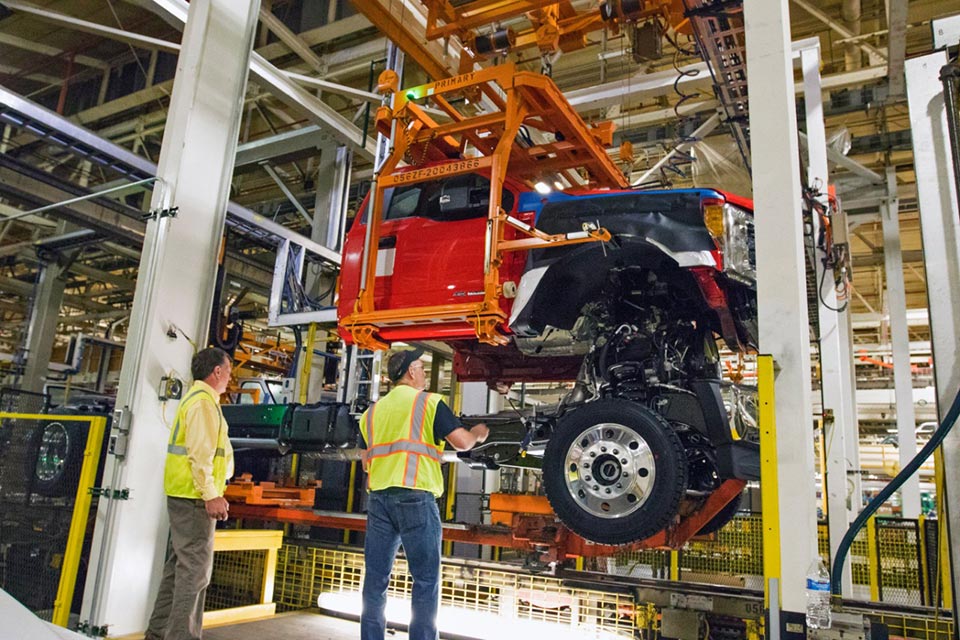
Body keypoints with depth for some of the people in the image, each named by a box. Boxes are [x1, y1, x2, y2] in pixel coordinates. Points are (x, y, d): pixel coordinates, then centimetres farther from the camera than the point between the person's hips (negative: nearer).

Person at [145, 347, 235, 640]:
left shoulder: (196, 398, 19)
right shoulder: (203, 401, -13)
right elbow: (200, 454, -21)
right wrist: (211, 495, -22)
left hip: (184, 495, 10)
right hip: (194, 496, -10)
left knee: (179, 565, 16)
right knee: (195, 569, -5)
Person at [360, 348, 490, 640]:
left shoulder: (373, 410, 18)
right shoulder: (429, 402, 1)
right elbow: (462, 442, -7)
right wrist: (478, 433, 13)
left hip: (378, 496, 5)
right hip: (415, 497, -5)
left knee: (375, 580, 10)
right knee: (425, 580, 2)